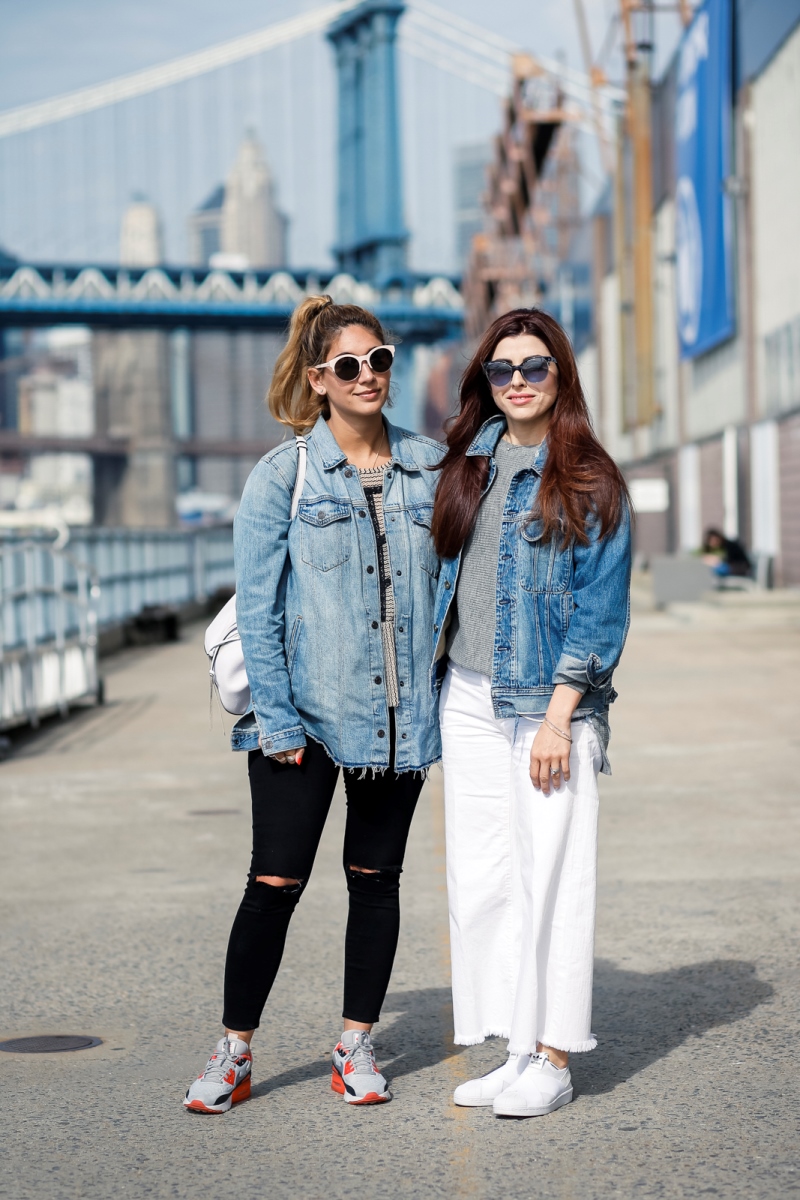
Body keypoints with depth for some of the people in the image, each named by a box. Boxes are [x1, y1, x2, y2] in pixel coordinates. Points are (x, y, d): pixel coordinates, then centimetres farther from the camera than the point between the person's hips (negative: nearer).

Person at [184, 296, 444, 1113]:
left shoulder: (428, 466, 6)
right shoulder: (281, 477, -3)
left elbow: (449, 580, 12)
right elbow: (257, 607, -5)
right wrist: (276, 720, -10)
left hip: (401, 713, 3)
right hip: (306, 711, -3)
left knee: (376, 878, 11)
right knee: (274, 883, -2)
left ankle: (356, 1047, 23)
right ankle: (234, 1053, 11)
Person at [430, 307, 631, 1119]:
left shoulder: (589, 481, -4)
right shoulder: (464, 466, 11)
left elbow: (601, 610, -7)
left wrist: (558, 716, -13)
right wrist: (433, 681, 14)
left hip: (549, 702, -5)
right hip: (468, 700, 5)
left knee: (552, 878, -3)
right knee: (480, 881, 5)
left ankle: (553, 1060, 7)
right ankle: (516, 1050, 14)